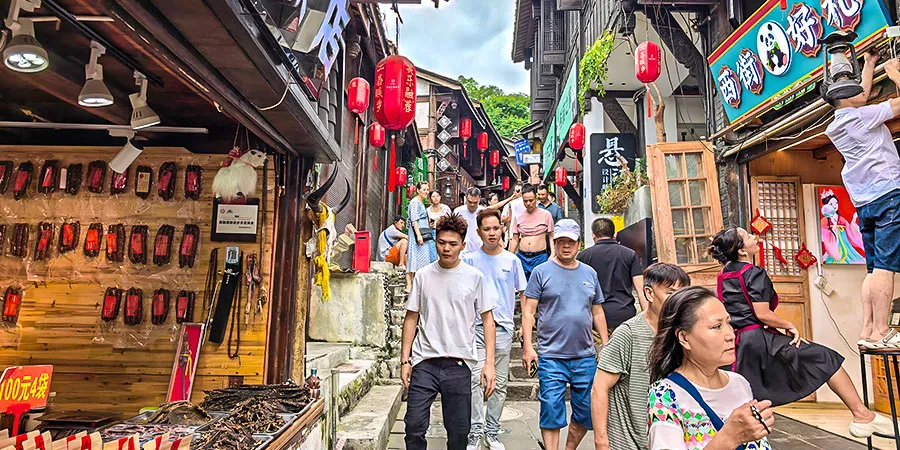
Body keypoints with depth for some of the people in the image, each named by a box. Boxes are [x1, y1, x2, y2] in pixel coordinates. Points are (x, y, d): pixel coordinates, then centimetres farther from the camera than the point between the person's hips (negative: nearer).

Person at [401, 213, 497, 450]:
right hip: (424, 362, 1)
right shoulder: (423, 275, 4)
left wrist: (489, 363, -4)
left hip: (459, 364, -1)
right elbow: (411, 318, 8)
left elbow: (487, 319, 3)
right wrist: (405, 360, 4)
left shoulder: (474, 277, 1)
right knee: (414, 426, -2)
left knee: (459, 431, 8)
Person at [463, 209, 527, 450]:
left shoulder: (512, 260, 5)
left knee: (499, 385, 9)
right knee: (475, 380, -11)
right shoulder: (470, 259, 1)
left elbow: (523, 294, 12)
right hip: (476, 326, -2)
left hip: (503, 328, 2)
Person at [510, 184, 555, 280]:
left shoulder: (546, 215, 1)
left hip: (540, 256, -2)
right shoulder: (517, 216, 8)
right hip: (522, 256, 2)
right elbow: (515, 239, 12)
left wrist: (552, 254, -9)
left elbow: (551, 237, 4)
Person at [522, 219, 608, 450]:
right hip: (551, 356, -4)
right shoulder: (542, 272, -2)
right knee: (551, 411, -3)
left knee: (587, 412, 11)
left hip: (585, 355, 4)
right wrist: (527, 346, -12)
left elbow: (597, 312, 16)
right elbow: (528, 312, -5)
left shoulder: (589, 273, 11)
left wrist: (606, 345, 11)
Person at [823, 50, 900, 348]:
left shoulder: (834, 127, 17)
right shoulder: (861, 116, -6)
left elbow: (861, 94, 34)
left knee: (874, 268, 7)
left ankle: (867, 331, 3)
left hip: (864, 202, 8)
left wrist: (870, 63, 41)